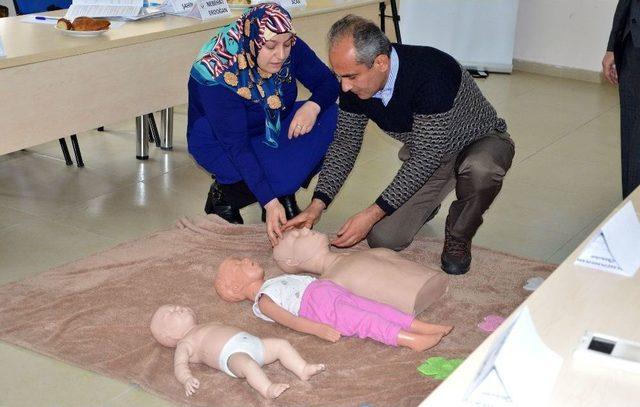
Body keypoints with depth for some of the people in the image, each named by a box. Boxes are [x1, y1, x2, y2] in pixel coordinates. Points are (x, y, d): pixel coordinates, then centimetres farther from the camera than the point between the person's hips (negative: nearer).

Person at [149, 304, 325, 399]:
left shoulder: (210, 325, 35)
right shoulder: (185, 344, 10)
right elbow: (179, 365, -3)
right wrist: (187, 379, -25)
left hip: (253, 343, 9)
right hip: (232, 354, -8)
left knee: (282, 344, 0)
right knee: (248, 364, -39)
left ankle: (303, 369, -7)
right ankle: (268, 389, -49)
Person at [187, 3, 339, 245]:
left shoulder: (291, 50, -20)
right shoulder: (219, 75, -33)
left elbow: (328, 83, -8)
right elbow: (236, 146, -34)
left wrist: (313, 106, -33)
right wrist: (270, 203, -40)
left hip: (271, 129, 6)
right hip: (218, 141, -6)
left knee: (330, 116, -20)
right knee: (284, 176, -32)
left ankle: (284, 194, -6)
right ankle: (223, 195, -3)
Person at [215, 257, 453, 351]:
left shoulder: (274, 283, 32)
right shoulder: (262, 302, 2)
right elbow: (286, 318, -12)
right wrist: (317, 329, -24)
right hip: (317, 307, -8)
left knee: (374, 307, -7)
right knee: (363, 321, -21)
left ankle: (423, 327, -13)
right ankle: (412, 340, -30)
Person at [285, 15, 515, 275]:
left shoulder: (432, 74, -37)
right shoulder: (353, 84, -17)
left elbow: (425, 158, -34)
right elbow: (345, 144, -5)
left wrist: (373, 213, -34)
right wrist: (317, 204, -16)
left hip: (481, 143, -5)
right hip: (424, 154, 5)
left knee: (479, 169, -42)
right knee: (382, 238, -11)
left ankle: (458, 237, -10)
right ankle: (425, 204, 22)